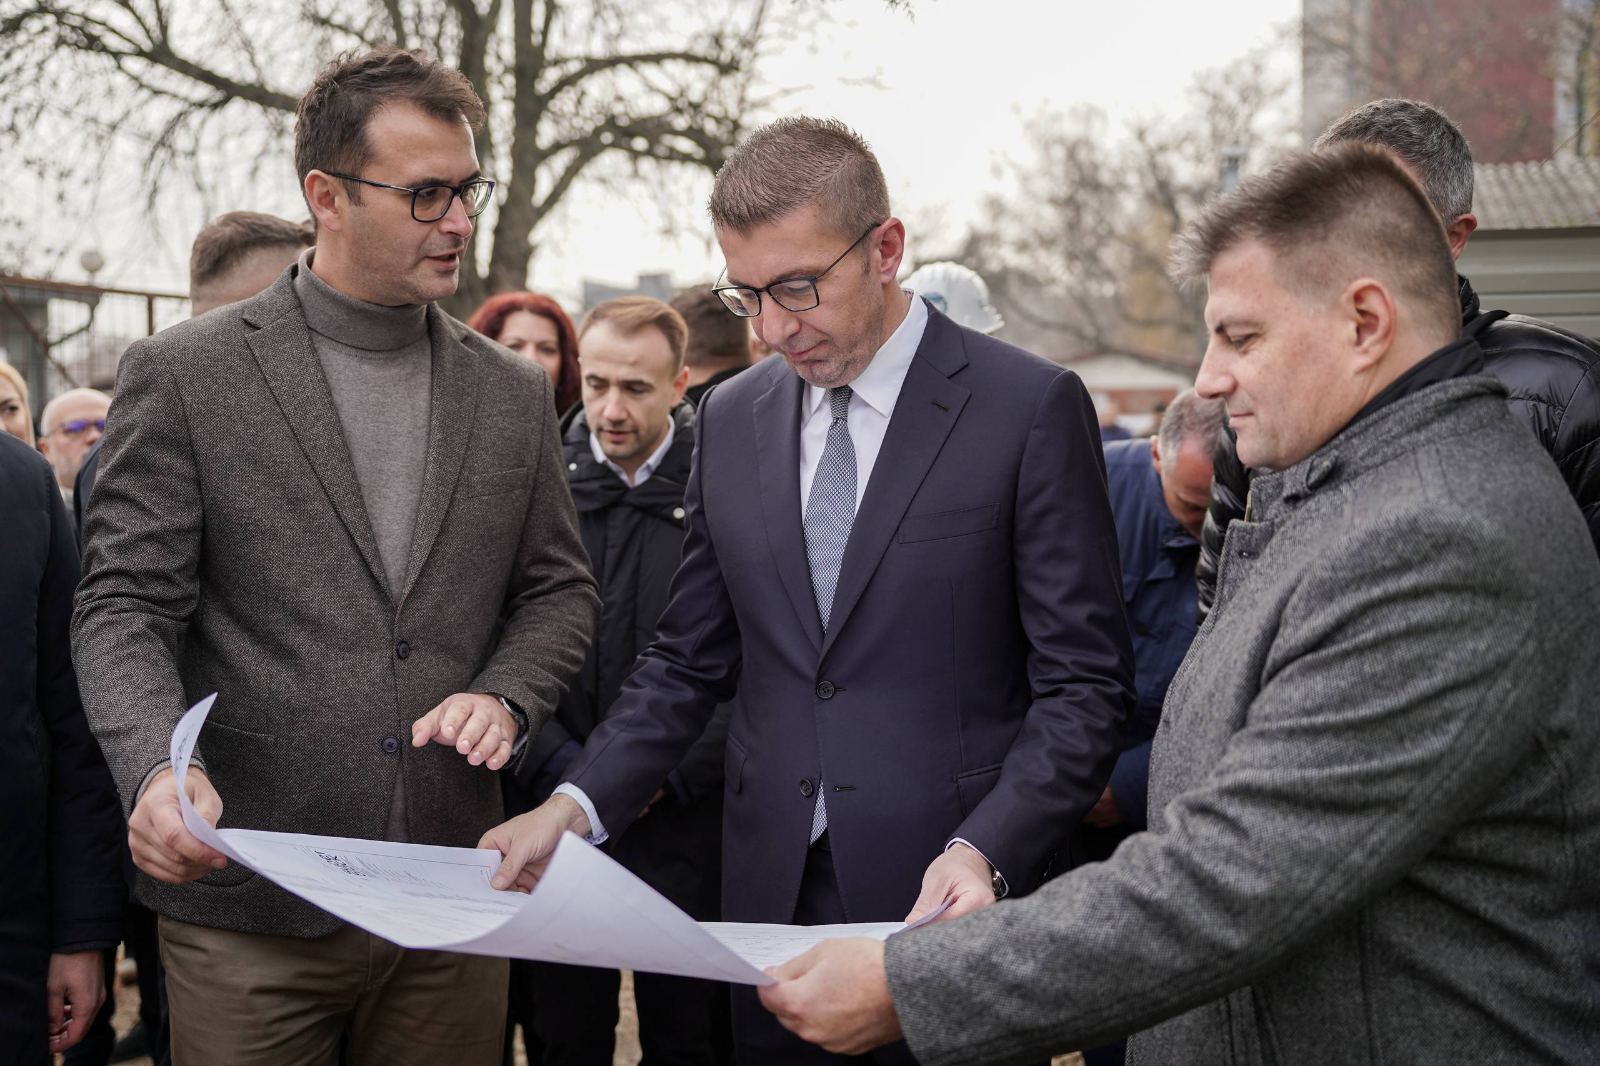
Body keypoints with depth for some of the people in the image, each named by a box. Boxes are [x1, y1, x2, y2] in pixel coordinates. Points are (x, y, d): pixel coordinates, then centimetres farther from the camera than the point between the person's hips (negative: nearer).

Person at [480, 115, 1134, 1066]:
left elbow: (1086, 685, -9)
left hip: (948, 904, -4)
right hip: (772, 898, 4)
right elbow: (691, 661, 11)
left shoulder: (1032, 407, -8)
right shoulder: (731, 420, 8)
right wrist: (578, 805, -4)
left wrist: (985, 852, -22)